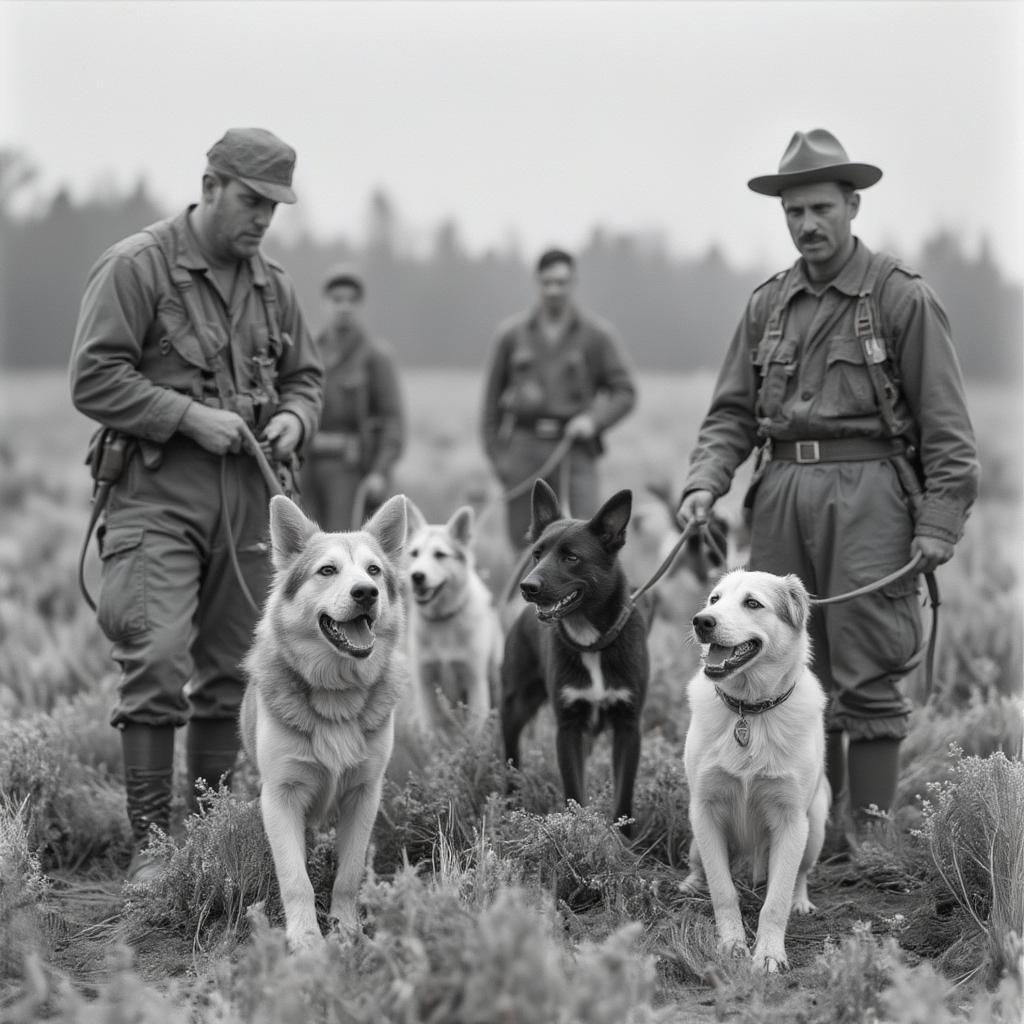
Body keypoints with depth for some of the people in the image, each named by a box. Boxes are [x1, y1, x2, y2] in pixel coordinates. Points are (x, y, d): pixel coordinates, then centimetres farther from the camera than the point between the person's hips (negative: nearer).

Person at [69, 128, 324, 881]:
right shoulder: (136, 266, -5)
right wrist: (190, 416, -16)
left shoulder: (274, 284, 14)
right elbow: (94, 378, -10)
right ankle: (150, 844, -9)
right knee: (158, 665, -14)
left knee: (232, 670, 8)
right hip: (157, 493, -6)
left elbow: (305, 376, 23)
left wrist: (293, 418, 1)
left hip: (246, 495, 6)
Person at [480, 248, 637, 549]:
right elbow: (492, 397, 13)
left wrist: (594, 420, -11)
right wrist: (495, 453, 6)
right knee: (525, 543, 2)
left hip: (574, 448, -1)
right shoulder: (512, 334, 9)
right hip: (524, 447, 2)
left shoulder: (597, 335, 5)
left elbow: (625, 392, 7)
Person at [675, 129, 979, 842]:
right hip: (783, 491, 5)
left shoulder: (903, 298, -1)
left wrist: (939, 521, -11)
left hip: (868, 493, -5)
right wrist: (705, 483, -4)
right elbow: (732, 412, 13)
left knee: (866, 676, -5)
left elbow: (945, 422, -4)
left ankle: (871, 835, 1)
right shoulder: (769, 306, 14)